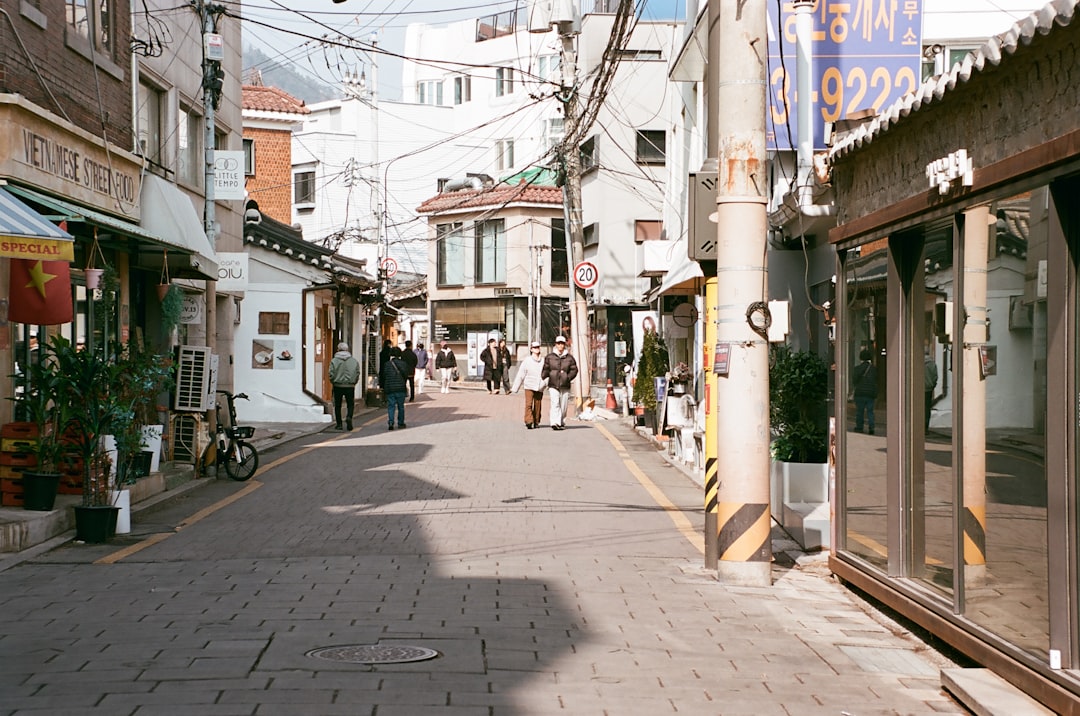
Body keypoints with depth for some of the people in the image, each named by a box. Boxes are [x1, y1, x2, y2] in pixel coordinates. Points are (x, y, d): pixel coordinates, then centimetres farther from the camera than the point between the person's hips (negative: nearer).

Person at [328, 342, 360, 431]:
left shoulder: (334, 361, -6)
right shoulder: (354, 361, 0)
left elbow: (331, 375, -8)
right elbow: (357, 374, 2)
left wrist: (333, 383, 11)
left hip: (338, 386, -1)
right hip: (350, 386, 1)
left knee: (337, 405, 10)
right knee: (350, 404, 11)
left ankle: (339, 424, 10)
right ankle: (349, 417, -15)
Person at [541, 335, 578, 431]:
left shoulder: (569, 358, 6)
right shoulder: (550, 357, 6)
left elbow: (574, 370, 5)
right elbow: (545, 369, 11)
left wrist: (568, 377, -9)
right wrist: (543, 378, -1)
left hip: (565, 386, 1)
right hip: (553, 385, -1)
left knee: (563, 406, 6)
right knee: (555, 404, -15)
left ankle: (562, 423, 20)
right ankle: (555, 423, -22)